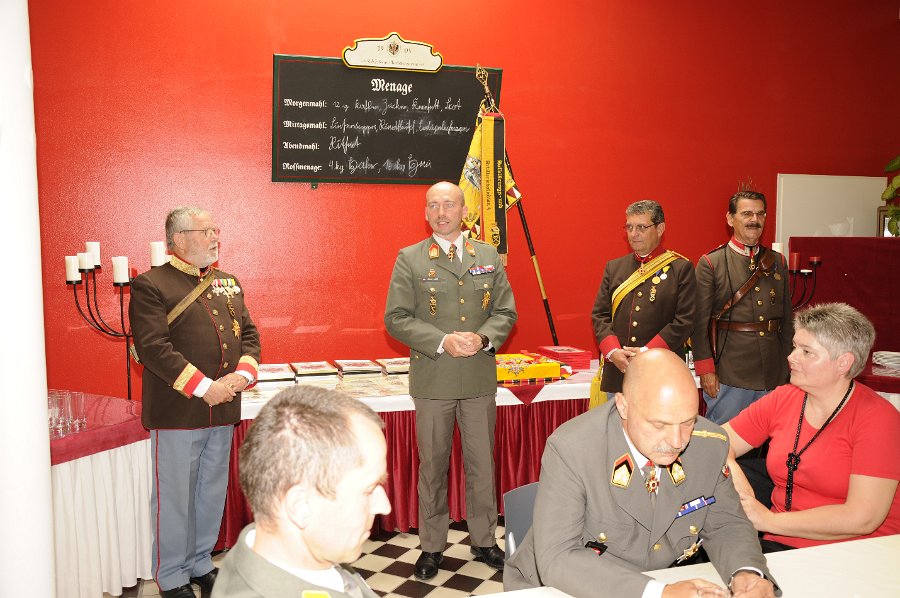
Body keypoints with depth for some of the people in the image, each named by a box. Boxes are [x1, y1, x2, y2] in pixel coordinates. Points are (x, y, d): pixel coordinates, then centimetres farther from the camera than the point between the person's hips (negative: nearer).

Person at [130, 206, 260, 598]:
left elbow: (249, 334, 12)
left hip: (223, 410, 6)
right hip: (177, 412, -6)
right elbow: (153, 347, -16)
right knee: (175, 498, 6)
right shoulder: (151, 285, -7)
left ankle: (200, 565, 33)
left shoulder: (228, 283, 13)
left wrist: (242, 375, -7)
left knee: (212, 495, 16)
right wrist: (204, 388, -20)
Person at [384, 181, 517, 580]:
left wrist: (483, 338, -13)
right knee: (433, 465, 10)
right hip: (432, 379, -2)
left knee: (482, 464, 12)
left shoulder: (489, 257, 7)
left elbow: (506, 312, 7)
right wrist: (443, 342, -18)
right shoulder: (409, 259, -1)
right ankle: (432, 547, 25)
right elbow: (396, 318, -6)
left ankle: (484, 541, 30)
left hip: (480, 379, 2)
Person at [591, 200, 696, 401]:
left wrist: (648, 352, -14)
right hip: (617, 372, 3)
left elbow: (684, 321, -6)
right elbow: (600, 314, 8)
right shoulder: (613, 267, 12)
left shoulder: (681, 268, 0)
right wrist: (613, 351, -8)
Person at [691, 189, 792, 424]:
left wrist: (787, 366, 11)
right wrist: (705, 370, -11)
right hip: (728, 375, -5)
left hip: (774, 376, 5)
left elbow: (787, 318, 14)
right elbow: (699, 322, -7)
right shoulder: (710, 263, -4)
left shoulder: (778, 262, 11)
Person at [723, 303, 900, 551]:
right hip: (780, 545, 5)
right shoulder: (782, 399, 4)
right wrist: (732, 471, -15)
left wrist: (769, 520, -14)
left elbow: (862, 519, -18)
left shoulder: (879, 418, -10)